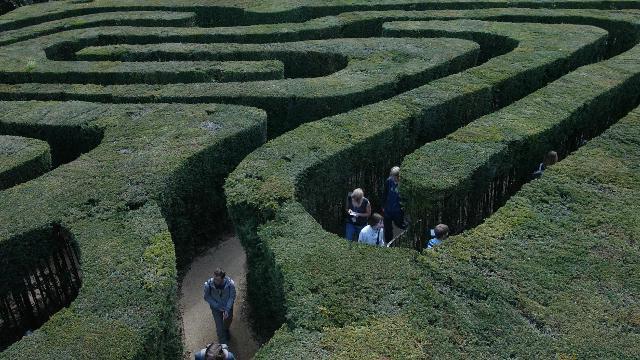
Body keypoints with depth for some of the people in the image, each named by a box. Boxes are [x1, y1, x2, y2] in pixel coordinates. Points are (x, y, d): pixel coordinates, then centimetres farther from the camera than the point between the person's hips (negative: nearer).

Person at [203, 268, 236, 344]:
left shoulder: (230, 284, -33)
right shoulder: (208, 284, -32)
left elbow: (232, 297, -16)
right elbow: (207, 297, -14)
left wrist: (227, 309, -21)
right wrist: (217, 306, -19)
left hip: (228, 306, 1)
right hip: (216, 307, -1)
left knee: (228, 320, 27)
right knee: (219, 326, 8)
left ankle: (226, 330, 63)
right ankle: (223, 343, 35)